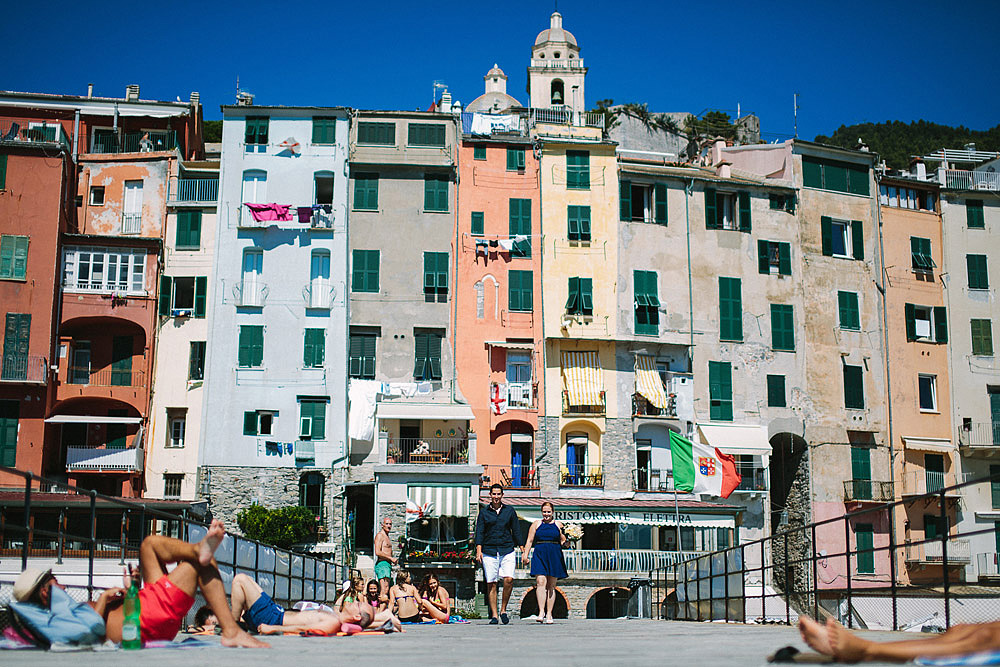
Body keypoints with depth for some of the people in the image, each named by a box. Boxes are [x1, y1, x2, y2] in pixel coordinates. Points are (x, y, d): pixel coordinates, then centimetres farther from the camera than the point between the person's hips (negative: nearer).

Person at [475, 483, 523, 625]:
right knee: (491, 584, -2)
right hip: (489, 552, 0)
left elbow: (516, 531, 14)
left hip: (507, 551, 0)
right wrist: (478, 550, -7)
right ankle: (494, 615, 4)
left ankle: (503, 609, 0)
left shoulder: (509, 511, 10)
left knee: (509, 579, -17)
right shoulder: (484, 512, 8)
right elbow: (479, 532, 5)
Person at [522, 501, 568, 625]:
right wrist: (525, 554, -1)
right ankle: (541, 612, -20)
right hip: (540, 555, -1)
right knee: (540, 582, -16)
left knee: (551, 586, 3)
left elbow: (563, 542, 13)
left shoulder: (558, 525, 11)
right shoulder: (536, 524, 10)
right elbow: (529, 541, 9)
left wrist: (565, 543, -10)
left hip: (554, 556, 1)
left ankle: (549, 614, 7)